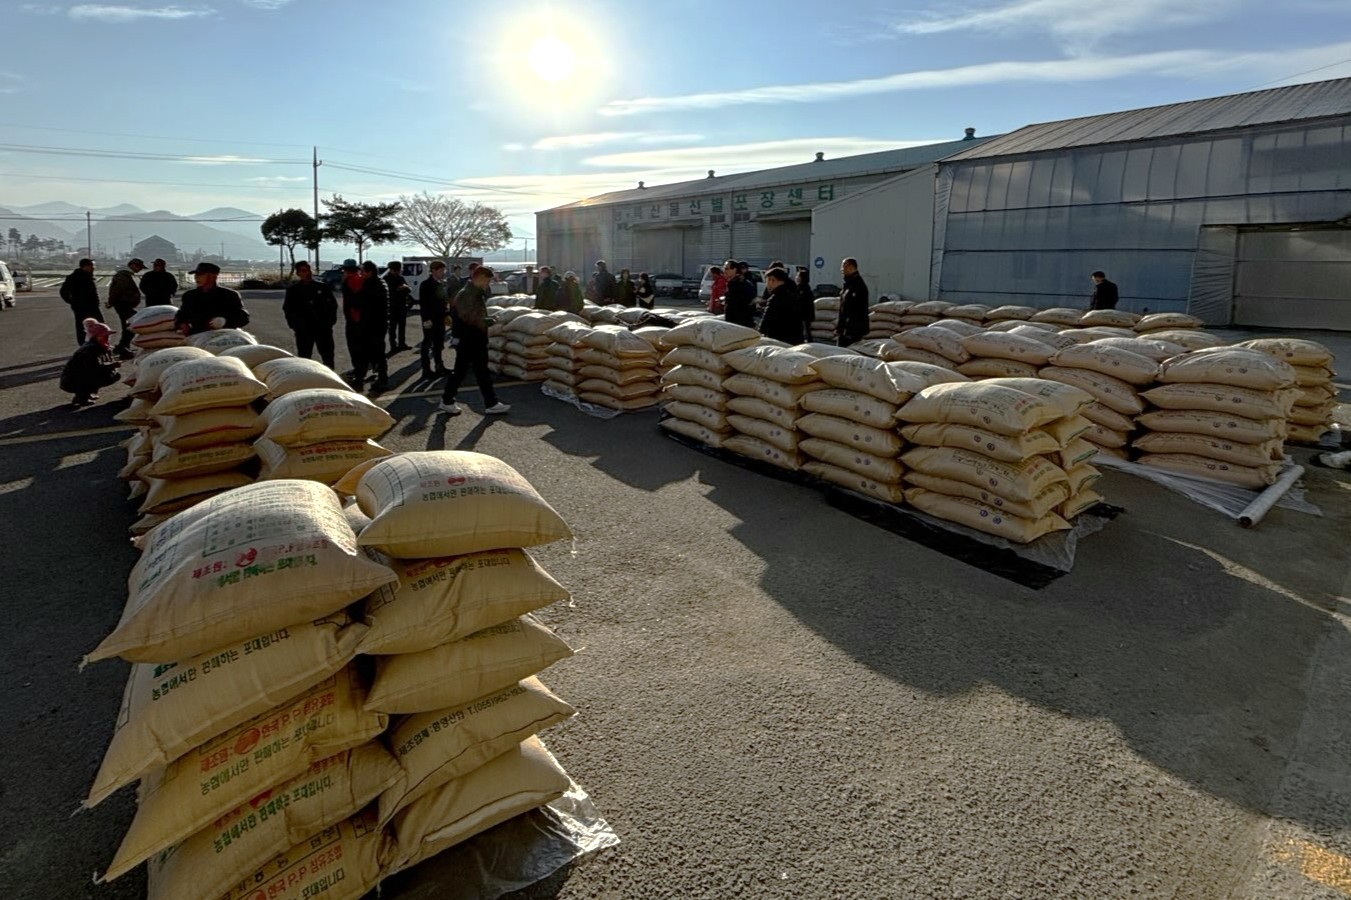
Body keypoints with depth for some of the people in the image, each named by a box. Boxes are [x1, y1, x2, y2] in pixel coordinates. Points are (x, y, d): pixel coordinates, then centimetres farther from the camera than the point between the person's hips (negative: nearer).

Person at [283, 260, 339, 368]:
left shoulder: (322, 287, 4)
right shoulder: (293, 290, 3)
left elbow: (333, 304, 9)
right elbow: (288, 309, 6)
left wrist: (331, 320, -1)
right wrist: (295, 324, -3)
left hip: (323, 328, 1)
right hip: (303, 330, 0)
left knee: (328, 356, 8)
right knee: (304, 357, 5)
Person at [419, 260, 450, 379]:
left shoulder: (443, 284, 10)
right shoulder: (426, 285, -11)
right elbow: (422, 303, -15)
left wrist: (447, 314, 10)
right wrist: (426, 319, -20)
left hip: (440, 318, 7)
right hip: (430, 319, -7)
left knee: (439, 343, 16)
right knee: (428, 343, -2)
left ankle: (439, 366, 27)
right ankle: (426, 370, 1)